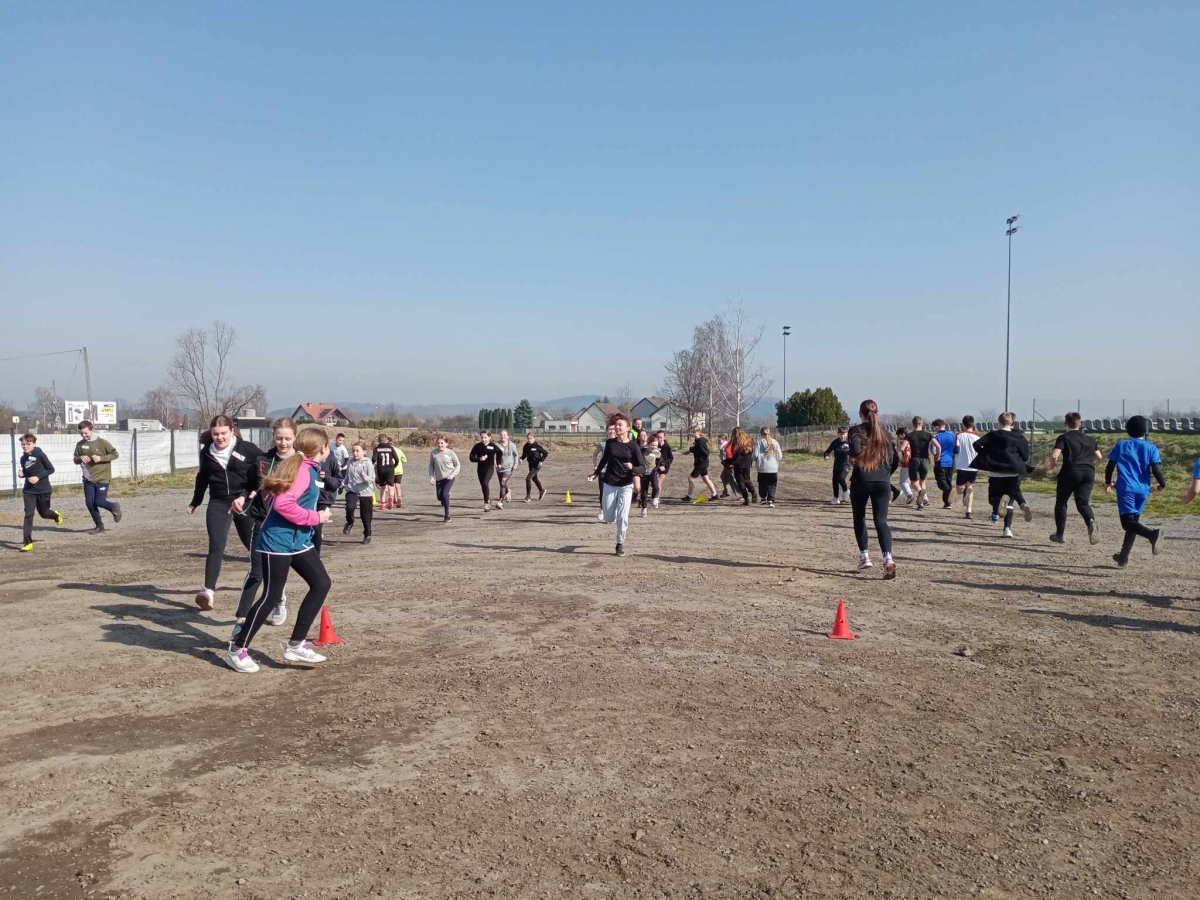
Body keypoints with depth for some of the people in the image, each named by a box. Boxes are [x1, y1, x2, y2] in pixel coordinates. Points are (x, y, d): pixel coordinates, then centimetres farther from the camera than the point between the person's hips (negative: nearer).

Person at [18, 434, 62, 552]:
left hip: (43, 490, -3)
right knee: (28, 515, -8)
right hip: (29, 491, 3)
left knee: (44, 513, 12)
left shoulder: (40, 455, -11)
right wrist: (22, 474, -6)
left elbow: (51, 469, -8)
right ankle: (27, 543, -7)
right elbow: (26, 472, 17)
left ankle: (56, 515, 49)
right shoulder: (23, 458, 4)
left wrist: (38, 477, -19)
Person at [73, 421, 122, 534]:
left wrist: (101, 458, -19)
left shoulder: (102, 442, -9)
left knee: (99, 501, -11)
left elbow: (115, 454, -5)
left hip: (102, 478, -5)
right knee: (89, 502, 1)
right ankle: (99, 526, 15)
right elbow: (75, 460, 11)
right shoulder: (80, 444, 3)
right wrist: (80, 458, -12)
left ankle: (114, 506, 23)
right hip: (88, 479, 5)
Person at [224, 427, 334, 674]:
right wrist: (316, 517, -19)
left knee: (321, 584, 7)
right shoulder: (303, 470, -18)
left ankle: (296, 645, 13)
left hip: (299, 540, 10)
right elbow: (283, 503, -29)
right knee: (271, 597, -2)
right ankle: (237, 650, 13)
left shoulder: (306, 468, 11)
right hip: (278, 542, -10)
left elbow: (288, 500, 19)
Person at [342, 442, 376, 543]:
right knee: (350, 507, -26)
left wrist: (364, 476, -31)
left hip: (365, 492, -2)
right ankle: (350, 522, 5)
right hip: (352, 490, 2)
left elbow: (372, 479, -13)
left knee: (366, 516, 7)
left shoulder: (368, 463, -10)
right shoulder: (350, 462, 3)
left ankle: (367, 535, 26)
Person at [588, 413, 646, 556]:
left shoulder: (633, 446, -8)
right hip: (609, 484, 2)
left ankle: (620, 544, 8)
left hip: (626, 485, -2)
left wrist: (633, 468, -28)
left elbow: (642, 467, -9)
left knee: (622, 516, -12)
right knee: (609, 519, 3)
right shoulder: (610, 443, -1)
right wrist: (596, 474, 15)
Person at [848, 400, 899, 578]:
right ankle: (888, 558, -22)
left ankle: (864, 556, 22)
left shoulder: (856, 431, -1)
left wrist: (854, 460, -2)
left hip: (861, 480, -3)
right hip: (882, 482, 3)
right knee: (881, 520, -3)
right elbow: (896, 459, 11)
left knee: (859, 519, 17)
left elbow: (856, 450, -22)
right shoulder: (885, 433, 12)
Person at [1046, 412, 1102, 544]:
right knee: (1083, 503, 0)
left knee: (1061, 503, 12)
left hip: (1070, 472, -4)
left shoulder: (1064, 438, 0)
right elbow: (1099, 456, 20)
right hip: (1089, 473, 4)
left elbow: (1054, 455, -14)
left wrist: (1051, 465, 5)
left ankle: (1060, 534, 17)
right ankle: (1091, 521, -33)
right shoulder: (1090, 439, 16)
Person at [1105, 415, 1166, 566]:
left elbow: (1110, 466, 7)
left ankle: (1152, 533, -40)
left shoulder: (1120, 445, 6)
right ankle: (1123, 558, 17)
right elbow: (1156, 469, -4)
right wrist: (1163, 484, 14)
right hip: (1143, 490, 2)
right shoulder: (1151, 448, 4)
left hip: (1125, 488, -2)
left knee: (1128, 522, -10)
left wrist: (1108, 482, 24)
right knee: (1133, 521, 14)